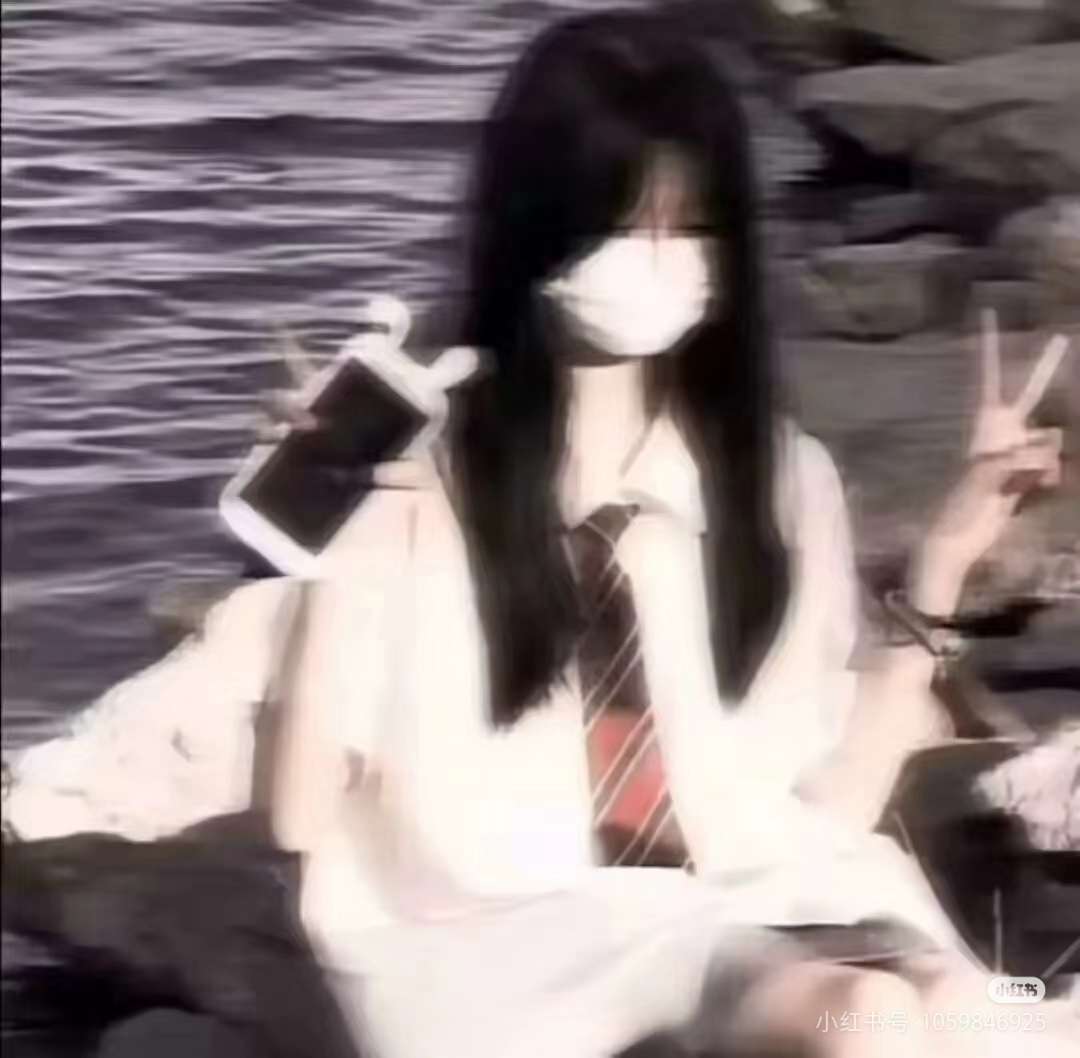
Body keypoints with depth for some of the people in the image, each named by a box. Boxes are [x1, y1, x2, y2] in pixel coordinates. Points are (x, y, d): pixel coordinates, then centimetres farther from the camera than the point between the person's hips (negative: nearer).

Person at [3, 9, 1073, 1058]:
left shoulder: (781, 477, 14)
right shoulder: (413, 478, 3)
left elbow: (832, 802, 10)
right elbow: (303, 825, -1)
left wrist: (944, 564, 7)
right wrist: (336, 553, -10)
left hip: (748, 922, 4)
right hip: (483, 946, -3)